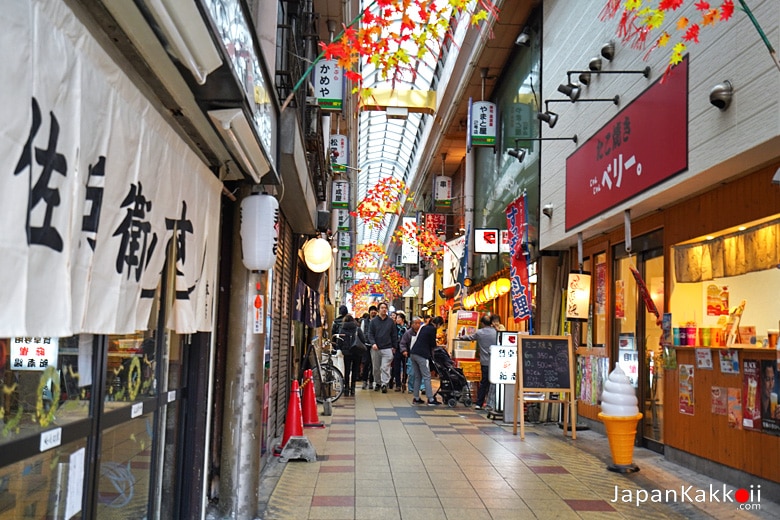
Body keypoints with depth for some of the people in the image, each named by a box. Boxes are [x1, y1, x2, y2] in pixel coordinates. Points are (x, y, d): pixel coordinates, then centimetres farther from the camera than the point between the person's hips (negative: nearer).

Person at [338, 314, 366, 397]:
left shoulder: (342, 330, -2)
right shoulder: (357, 329, -6)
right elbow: (363, 340, -7)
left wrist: (341, 349, 12)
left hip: (347, 353, 1)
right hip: (357, 353, -1)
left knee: (347, 371, 10)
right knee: (355, 371, 8)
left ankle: (346, 390, 8)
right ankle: (352, 389, 5)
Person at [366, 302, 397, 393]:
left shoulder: (390, 321, 6)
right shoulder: (373, 321, 3)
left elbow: (394, 335, 9)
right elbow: (370, 334, 0)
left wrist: (394, 346, 6)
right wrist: (373, 343, -16)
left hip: (387, 348, -1)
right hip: (375, 348, 1)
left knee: (385, 368, -8)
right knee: (376, 368, 10)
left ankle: (384, 384, -7)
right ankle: (377, 383, 23)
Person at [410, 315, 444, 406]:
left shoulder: (424, 327, 19)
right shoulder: (433, 329, -5)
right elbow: (433, 344, -2)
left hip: (414, 353, 8)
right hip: (422, 355, -8)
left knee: (417, 377, 13)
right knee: (427, 377, -4)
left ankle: (416, 398, 15)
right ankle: (431, 400, -3)